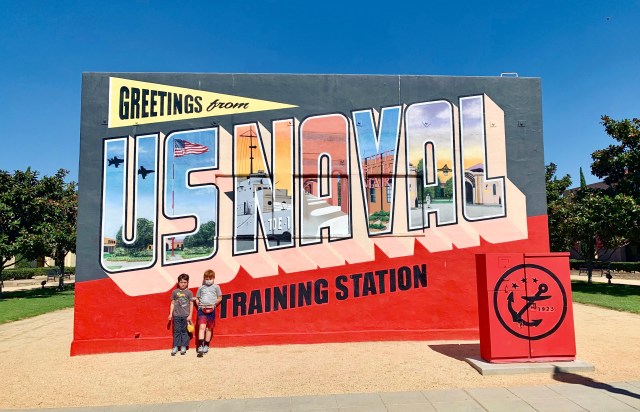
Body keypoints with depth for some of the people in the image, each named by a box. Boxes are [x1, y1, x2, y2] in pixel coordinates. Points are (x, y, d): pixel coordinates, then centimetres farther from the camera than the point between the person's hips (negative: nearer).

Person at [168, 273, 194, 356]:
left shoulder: (189, 292, 0)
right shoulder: (175, 292, 5)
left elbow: (191, 304, 2)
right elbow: (172, 303, 11)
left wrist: (190, 315, -2)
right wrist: (171, 314, 7)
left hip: (185, 315, -1)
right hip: (176, 315, 1)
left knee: (184, 331, 4)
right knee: (176, 331, 4)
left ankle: (183, 347, 12)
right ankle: (175, 347, 10)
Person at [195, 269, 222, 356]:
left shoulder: (216, 287, 7)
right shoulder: (201, 288, 10)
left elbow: (220, 298, 10)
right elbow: (197, 299, 16)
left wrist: (214, 304, -2)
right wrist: (200, 305, 0)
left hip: (211, 309, 0)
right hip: (202, 309, 0)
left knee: (209, 328, 8)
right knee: (202, 327, -13)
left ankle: (206, 346, 19)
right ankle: (200, 346, -17)